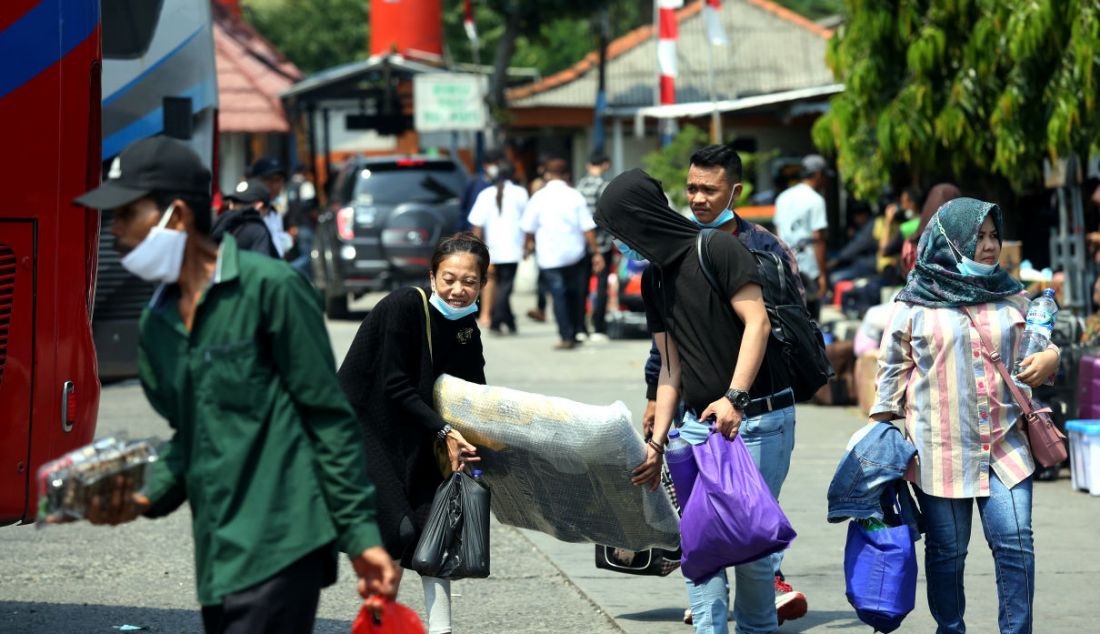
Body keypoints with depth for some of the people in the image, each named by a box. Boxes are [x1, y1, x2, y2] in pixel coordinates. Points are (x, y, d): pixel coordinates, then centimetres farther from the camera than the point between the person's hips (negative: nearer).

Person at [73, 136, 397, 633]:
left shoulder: (269, 288, -6)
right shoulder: (157, 321, 15)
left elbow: (329, 418, -7)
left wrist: (361, 534, -10)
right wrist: (145, 497, 4)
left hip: (279, 549, -7)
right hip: (218, 556, 7)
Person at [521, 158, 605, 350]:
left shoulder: (539, 197, -6)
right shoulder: (575, 196, -2)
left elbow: (529, 227, 1)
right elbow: (587, 227, -5)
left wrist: (531, 243, 22)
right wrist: (596, 252, 0)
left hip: (550, 255, -2)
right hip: (574, 253, 2)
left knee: (558, 295, 1)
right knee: (574, 292, 19)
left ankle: (567, 337, -3)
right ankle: (578, 330, 21)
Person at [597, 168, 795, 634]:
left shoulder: (718, 250, -9)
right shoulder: (654, 279, 15)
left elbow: (757, 321, -15)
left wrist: (734, 396, -25)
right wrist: (657, 441, 12)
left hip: (758, 417, -7)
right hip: (698, 422, 7)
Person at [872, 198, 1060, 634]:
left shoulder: (1011, 297, 10)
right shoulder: (915, 303, 1)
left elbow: (1037, 346, 20)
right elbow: (893, 368, 6)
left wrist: (1050, 358, -3)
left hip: (1005, 445, 2)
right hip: (940, 447, -2)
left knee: (1015, 542, -8)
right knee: (947, 550, 5)